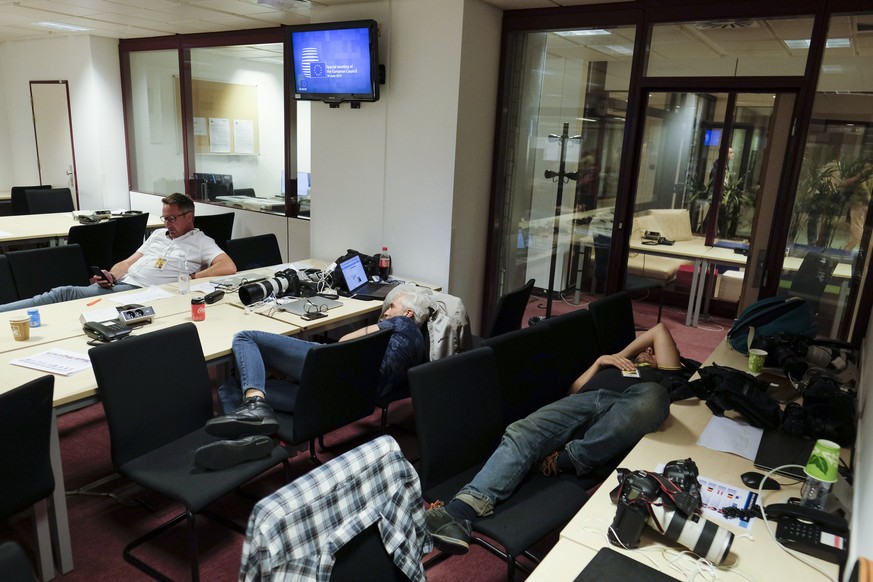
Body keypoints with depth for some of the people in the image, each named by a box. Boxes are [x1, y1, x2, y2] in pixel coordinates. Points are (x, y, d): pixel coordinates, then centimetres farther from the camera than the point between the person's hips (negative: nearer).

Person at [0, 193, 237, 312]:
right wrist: (111, 276, 1)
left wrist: (188, 279, -15)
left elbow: (229, 267, -15)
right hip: (121, 285, 7)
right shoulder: (158, 234, 25)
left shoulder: (201, 242, 3)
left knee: (68, 294, -21)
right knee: (64, 293, -17)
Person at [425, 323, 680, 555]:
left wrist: (621, 355, 34)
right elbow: (573, 391, 30)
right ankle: (461, 511, -48)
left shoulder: (662, 374, 36)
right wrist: (600, 361, 24)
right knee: (523, 432, -28)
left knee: (653, 395, -38)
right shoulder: (610, 366, 44)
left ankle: (568, 459, -30)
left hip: (628, 411, -2)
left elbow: (660, 330, 30)